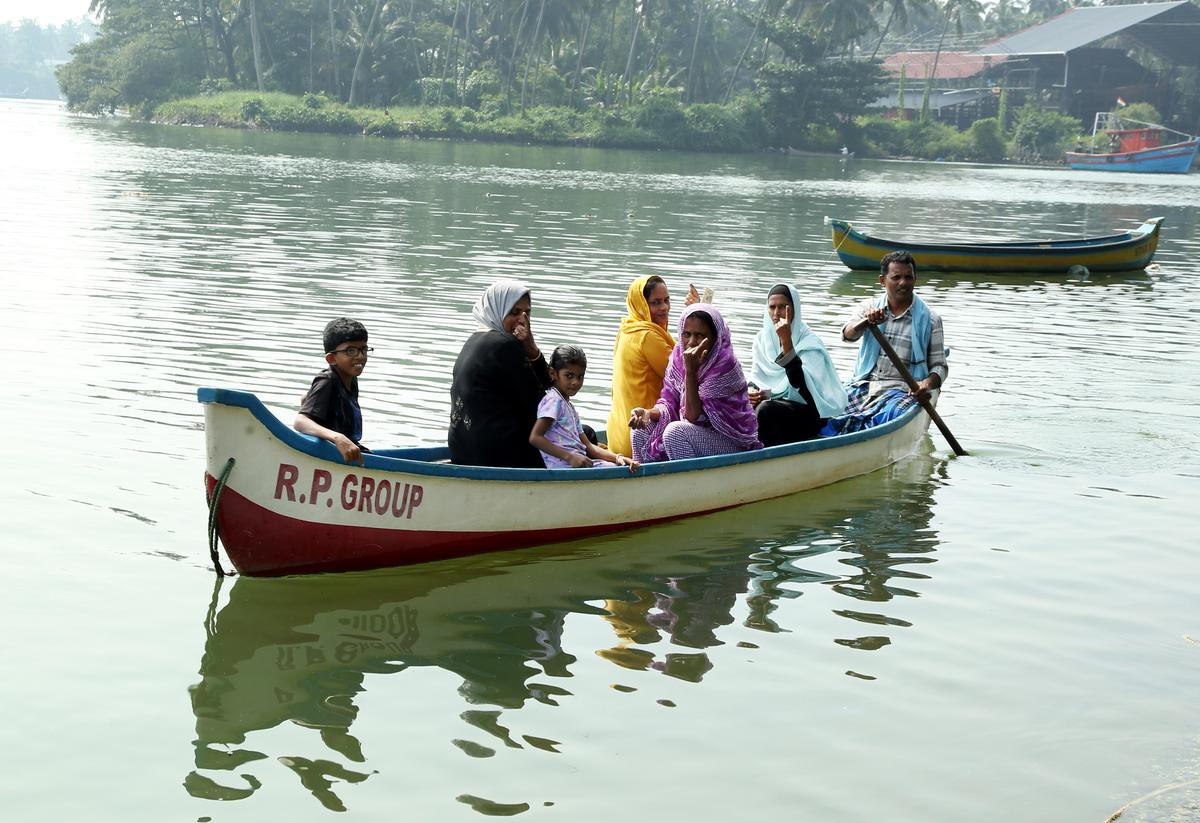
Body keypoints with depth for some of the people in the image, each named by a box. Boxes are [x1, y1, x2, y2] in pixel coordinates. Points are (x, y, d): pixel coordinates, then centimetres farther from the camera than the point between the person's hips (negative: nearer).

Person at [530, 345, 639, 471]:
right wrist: (570, 457, -22)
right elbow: (535, 438, -17)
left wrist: (617, 457, 3)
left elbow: (588, 446, 20)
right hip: (564, 464, -10)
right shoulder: (554, 400, -5)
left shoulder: (570, 407, 26)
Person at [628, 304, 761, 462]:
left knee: (676, 431, -29)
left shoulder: (725, 364, -22)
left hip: (733, 441, -7)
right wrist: (649, 413, -20)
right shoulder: (679, 353, -3)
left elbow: (694, 417, -24)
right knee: (641, 430, -6)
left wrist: (690, 371, -31)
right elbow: (669, 402, 1)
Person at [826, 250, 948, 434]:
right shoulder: (869, 306, 13)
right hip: (863, 385, 3)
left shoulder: (929, 319, 7)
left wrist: (928, 383, -16)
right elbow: (847, 335, -5)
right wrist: (867, 321, -28)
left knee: (892, 415, -38)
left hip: (902, 390, -3)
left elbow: (940, 365, 8)